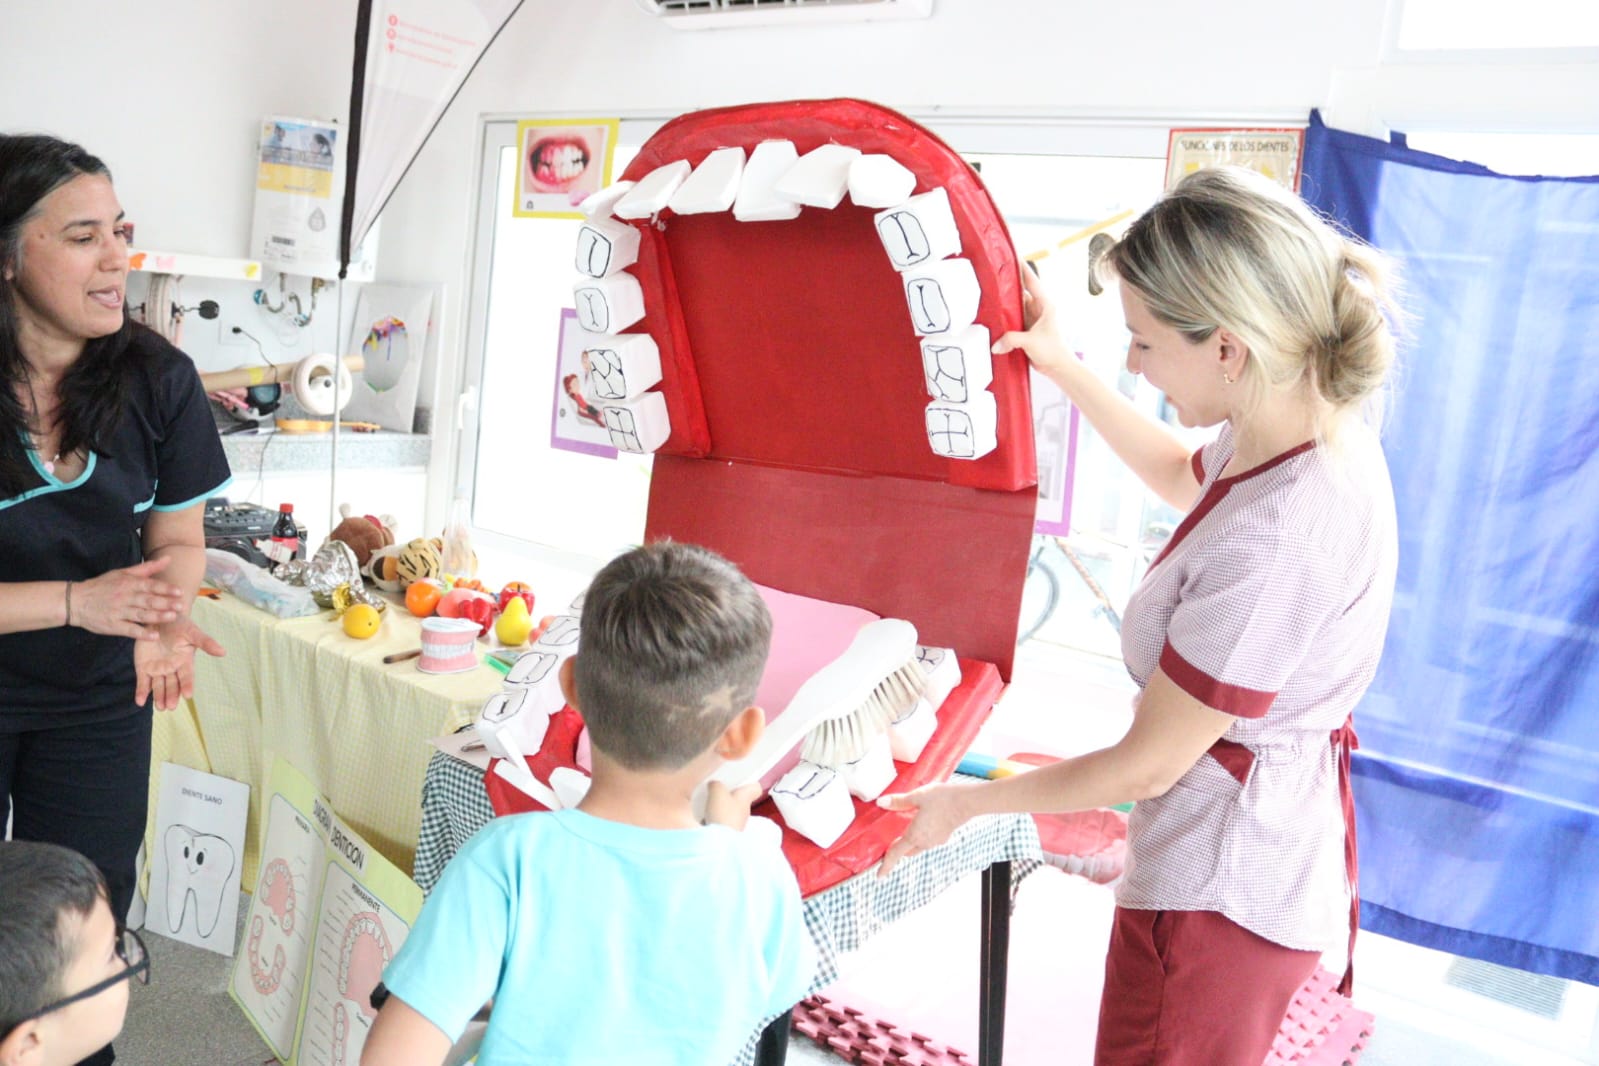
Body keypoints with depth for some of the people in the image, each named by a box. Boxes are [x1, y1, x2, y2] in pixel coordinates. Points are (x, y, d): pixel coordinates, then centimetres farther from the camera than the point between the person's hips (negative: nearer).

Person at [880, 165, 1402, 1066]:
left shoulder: (1270, 546, -35)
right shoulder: (1318, 424, -7)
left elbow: (1149, 764, -23)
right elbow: (1181, 476, 18)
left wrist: (965, 803, -11)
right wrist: (1063, 368, 14)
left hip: (1223, 890, -9)